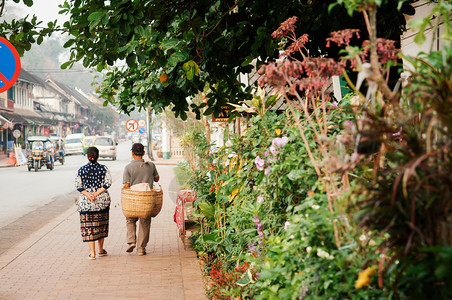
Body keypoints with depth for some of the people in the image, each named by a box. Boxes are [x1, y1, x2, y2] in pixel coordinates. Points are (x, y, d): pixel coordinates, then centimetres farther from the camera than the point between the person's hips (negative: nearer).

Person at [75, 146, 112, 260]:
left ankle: (92, 253, -1)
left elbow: (78, 186, -7)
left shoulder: (82, 170, -1)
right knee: (101, 224, 16)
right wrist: (97, 193, -13)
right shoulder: (104, 168, -1)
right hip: (102, 201, 1)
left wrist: (88, 195, -13)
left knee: (89, 226, 3)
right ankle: (100, 250, 26)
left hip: (86, 202, -1)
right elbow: (108, 183, -11)